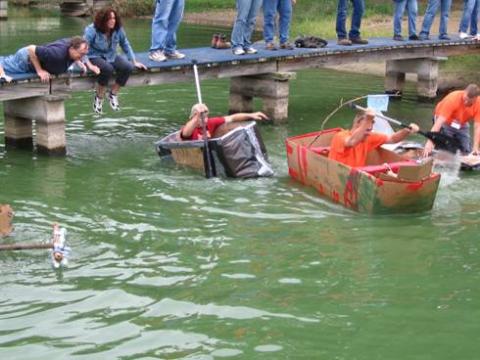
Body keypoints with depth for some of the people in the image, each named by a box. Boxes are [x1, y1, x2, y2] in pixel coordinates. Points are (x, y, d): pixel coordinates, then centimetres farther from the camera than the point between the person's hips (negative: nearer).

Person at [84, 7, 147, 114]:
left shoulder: (118, 29, -6)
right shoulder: (92, 30, -18)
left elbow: (126, 45, 6)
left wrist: (134, 62, 5)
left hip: (111, 56, 5)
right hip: (94, 57, -5)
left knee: (128, 67, -22)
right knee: (108, 68, -37)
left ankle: (113, 94, -1)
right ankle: (99, 97, -14)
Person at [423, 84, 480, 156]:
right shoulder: (453, 98, -36)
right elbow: (439, 121, -41)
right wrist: (430, 142, -49)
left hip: (462, 124, 4)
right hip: (446, 122, -4)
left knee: (466, 151, -5)